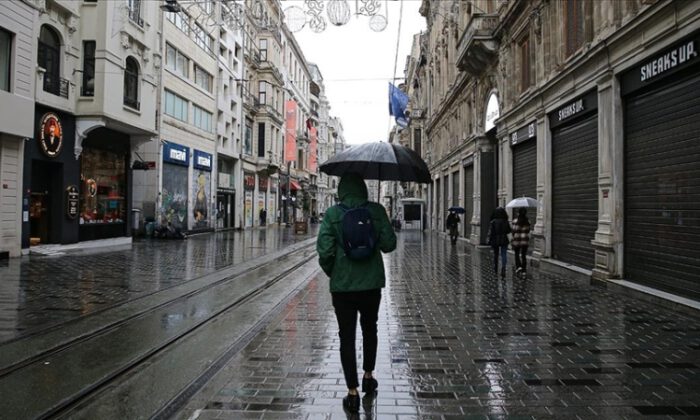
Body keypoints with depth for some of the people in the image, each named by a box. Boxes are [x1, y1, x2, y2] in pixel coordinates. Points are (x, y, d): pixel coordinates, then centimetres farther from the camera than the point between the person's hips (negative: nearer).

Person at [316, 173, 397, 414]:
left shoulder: (332, 214, -7)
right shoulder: (376, 211, -4)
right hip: (371, 283, 2)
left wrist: (331, 272, 6)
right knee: (369, 328, 24)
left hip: (342, 285, -2)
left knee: (347, 336, 7)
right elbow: (389, 244, -7)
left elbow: (324, 250, -12)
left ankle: (352, 392, 8)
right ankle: (368, 376, 36)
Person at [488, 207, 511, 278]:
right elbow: (509, 231, 5)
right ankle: (503, 268, -22)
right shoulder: (505, 222, -5)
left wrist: (489, 241, -9)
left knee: (495, 255, 15)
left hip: (495, 241, 0)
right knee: (504, 255, 0)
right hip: (504, 240, 0)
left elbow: (490, 232, -14)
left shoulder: (493, 222, -11)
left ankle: (495, 270, 26)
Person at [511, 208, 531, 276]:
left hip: (517, 241, -2)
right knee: (523, 255, 10)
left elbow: (514, 232, -10)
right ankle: (524, 270, 10)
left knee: (517, 255, 15)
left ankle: (518, 266, 0)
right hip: (525, 241, 3)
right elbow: (528, 232, 4)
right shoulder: (527, 222, -1)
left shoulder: (515, 221, -11)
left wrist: (512, 242, -3)